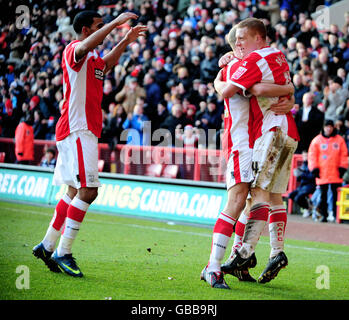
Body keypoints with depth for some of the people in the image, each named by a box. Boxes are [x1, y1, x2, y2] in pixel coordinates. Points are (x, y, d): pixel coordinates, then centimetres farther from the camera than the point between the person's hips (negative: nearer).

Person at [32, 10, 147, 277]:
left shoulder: (93, 58, 19)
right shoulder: (74, 50, -10)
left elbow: (107, 63, 42)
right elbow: (86, 46, -34)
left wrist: (126, 41, 33)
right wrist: (115, 23, -33)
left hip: (85, 131, 10)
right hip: (77, 129, -10)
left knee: (76, 191, 13)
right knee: (88, 190, -15)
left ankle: (47, 246, 21)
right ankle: (63, 253, -13)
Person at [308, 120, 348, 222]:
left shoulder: (340, 140, 7)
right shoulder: (317, 140, 6)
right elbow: (312, 155, 6)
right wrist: (314, 168, -2)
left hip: (336, 174, 0)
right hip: (322, 174, 0)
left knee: (336, 194, -2)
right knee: (323, 195, 2)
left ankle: (336, 214, 3)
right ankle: (324, 215, 7)